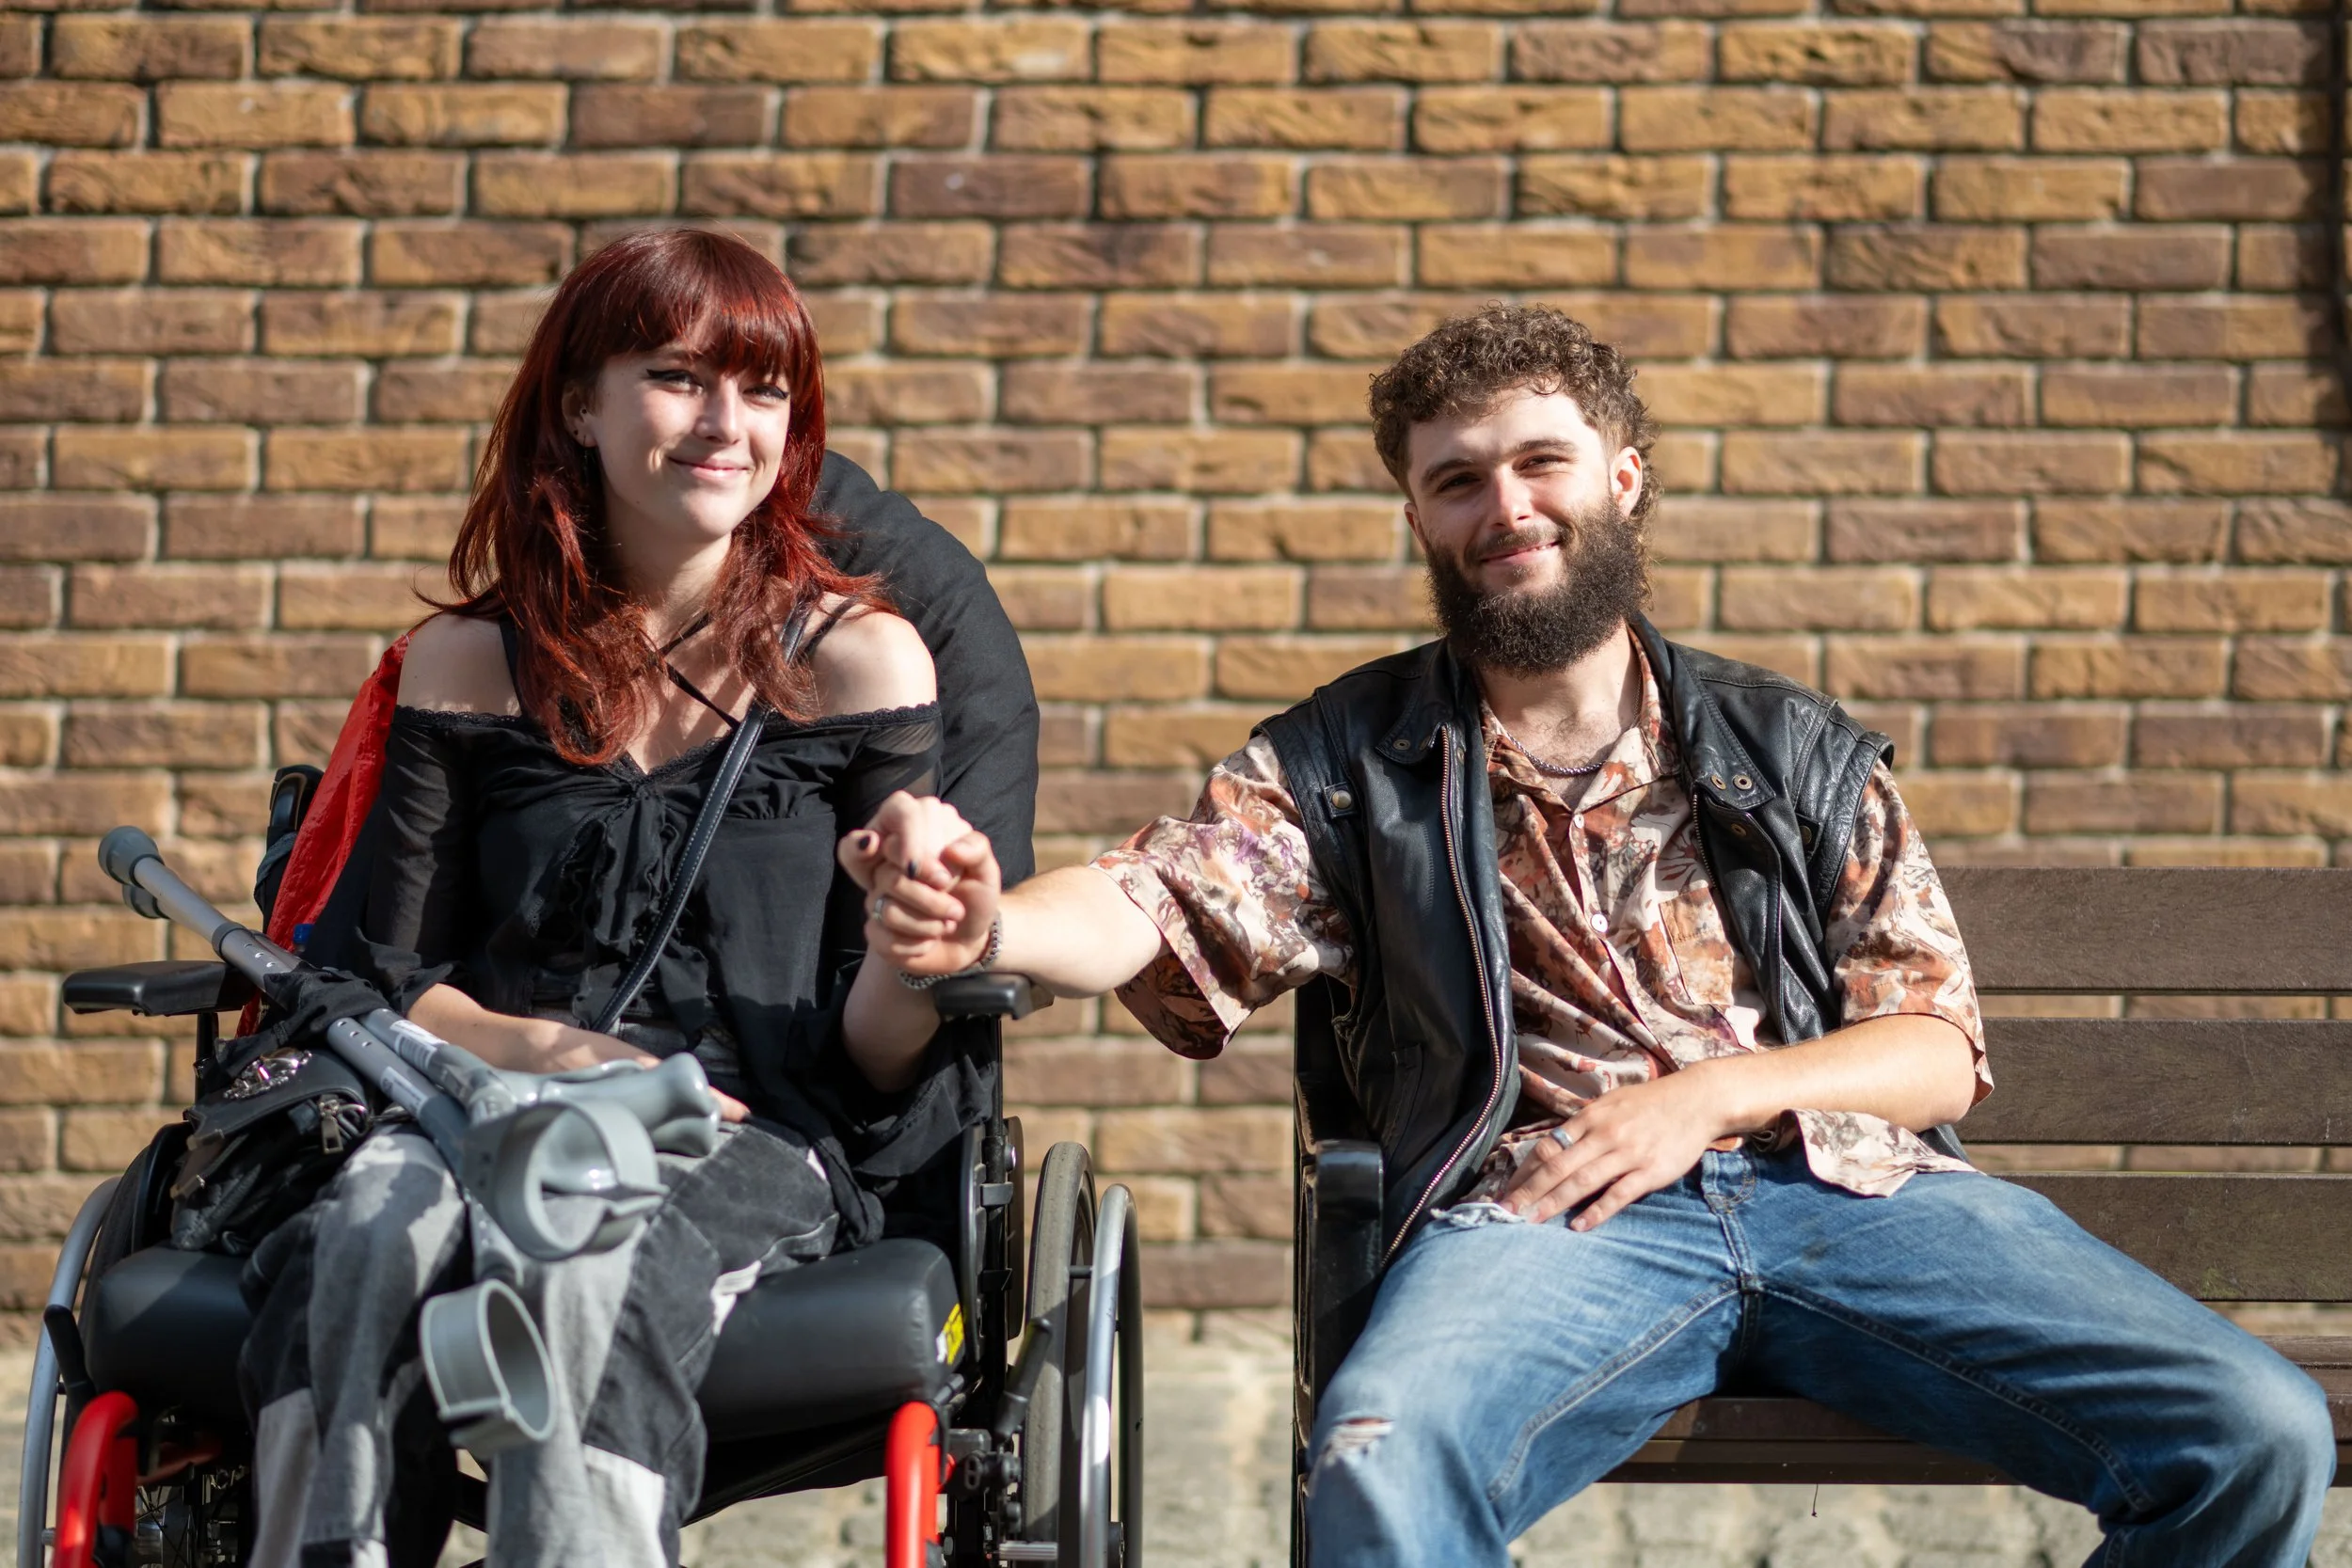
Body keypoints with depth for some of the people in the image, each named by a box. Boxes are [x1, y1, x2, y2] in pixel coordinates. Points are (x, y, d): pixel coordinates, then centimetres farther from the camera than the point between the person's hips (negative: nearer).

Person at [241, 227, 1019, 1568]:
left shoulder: (860, 654, 10)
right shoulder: (472, 664, 15)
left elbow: (870, 1059, 6)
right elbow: (385, 981, 13)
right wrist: (550, 1051, -8)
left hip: (753, 1147, -2)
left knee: (596, 1261, -37)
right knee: (374, 1232, -35)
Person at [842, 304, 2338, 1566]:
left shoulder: (1800, 752, 21)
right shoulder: (1350, 760, 18)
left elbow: (1938, 1051, 16)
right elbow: (1159, 910, 1)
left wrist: (1711, 1094, -3)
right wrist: (987, 923, -22)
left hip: (1847, 1182, 3)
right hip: (1533, 1215, -2)